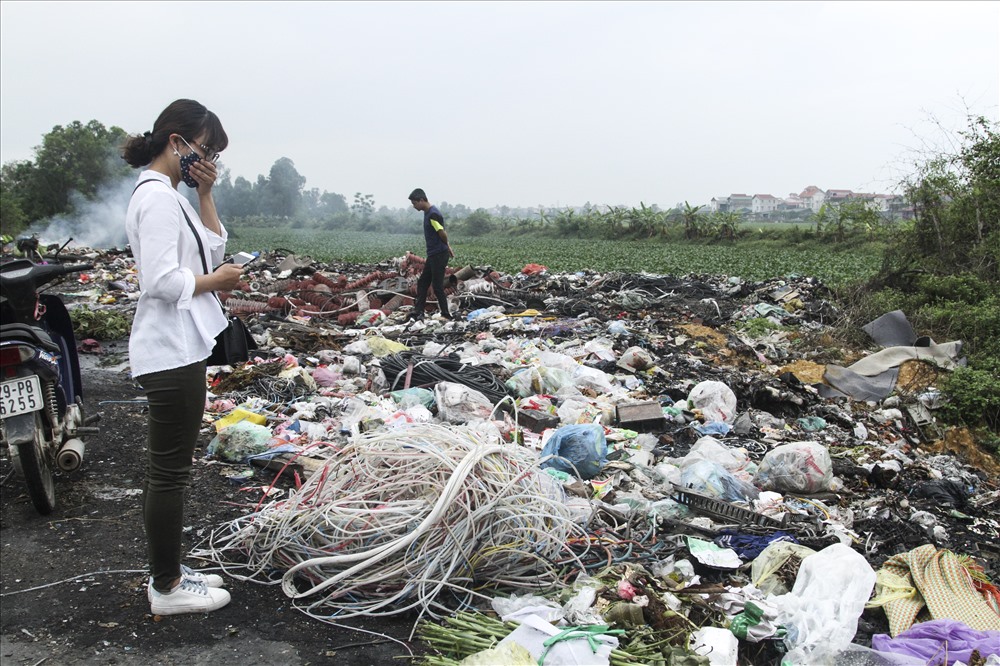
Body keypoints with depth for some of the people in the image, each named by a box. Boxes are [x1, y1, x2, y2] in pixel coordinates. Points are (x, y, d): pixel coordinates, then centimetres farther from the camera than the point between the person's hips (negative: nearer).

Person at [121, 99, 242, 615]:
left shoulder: (170, 195, 15)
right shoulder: (157, 197, -16)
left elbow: (213, 251, 13)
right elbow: (161, 281, -24)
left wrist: (205, 195, 5)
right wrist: (215, 281, -9)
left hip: (174, 349, 11)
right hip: (171, 350, -11)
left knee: (164, 467, 17)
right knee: (171, 470, -1)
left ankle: (166, 572, 29)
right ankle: (167, 589, 12)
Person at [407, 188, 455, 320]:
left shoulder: (433, 214, -19)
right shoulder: (428, 213, 13)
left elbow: (442, 233, -24)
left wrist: (446, 246, -6)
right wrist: (447, 246, 12)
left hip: (439, 255, -10)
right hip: (432, 254, 10)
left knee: (437, 286, -5)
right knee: (422, 282, 11)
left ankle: (446, 315, 4)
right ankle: (418, 312, 15)